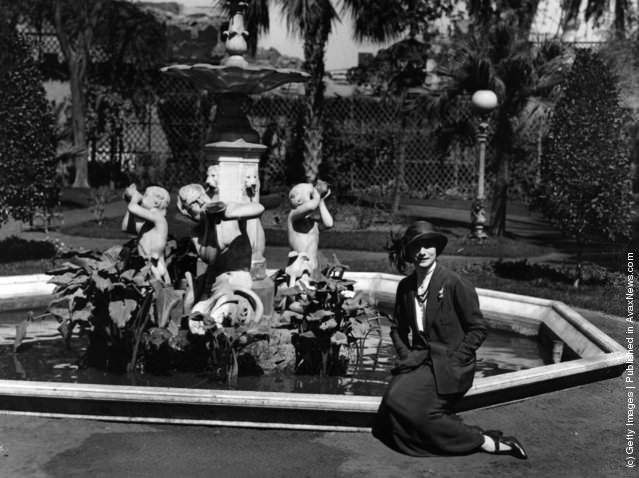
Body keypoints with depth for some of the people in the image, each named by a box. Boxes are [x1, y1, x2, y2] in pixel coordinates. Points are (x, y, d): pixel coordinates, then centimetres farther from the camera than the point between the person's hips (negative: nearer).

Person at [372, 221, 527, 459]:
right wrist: (406, 355, 2)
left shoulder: (455, 284, -11)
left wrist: (451, 361, -12)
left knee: (410, 408, -23)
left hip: (449, 366, -6)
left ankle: (482, 441, -8)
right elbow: (398, 328, 18)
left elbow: (478, 329, -6)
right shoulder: (405, 286, 6)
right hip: (419, 359, 6)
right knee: (393, 401, -18)